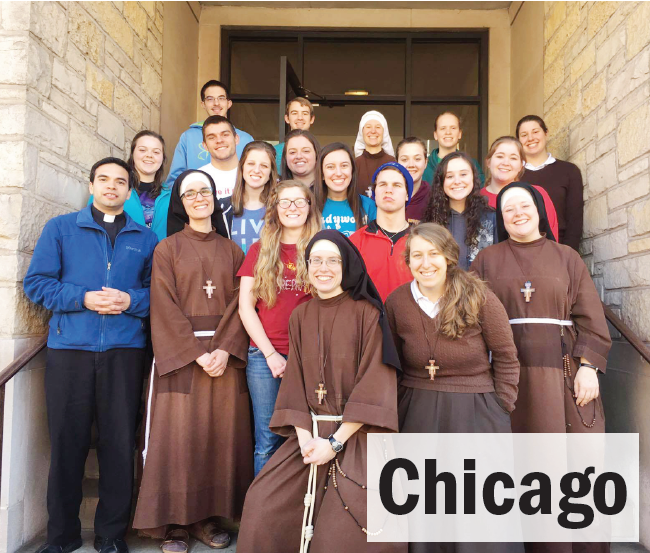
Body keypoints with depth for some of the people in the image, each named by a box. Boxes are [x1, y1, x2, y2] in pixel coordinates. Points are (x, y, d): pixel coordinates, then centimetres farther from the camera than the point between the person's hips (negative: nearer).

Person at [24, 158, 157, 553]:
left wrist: (130, 301, -11)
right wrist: (82, 298, -11)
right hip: (69, 348, 0)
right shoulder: (60, 228, 11)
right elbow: (36, 282, 2)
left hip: (124, 350, 1)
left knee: (120, 443, 3)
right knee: (67, 442, 5)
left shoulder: (145, 239, 14)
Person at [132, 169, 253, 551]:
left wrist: (224, 349, -11)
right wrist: (197, 353, -13)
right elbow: (165, 307, -3)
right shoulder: (167, 249, 6)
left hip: (224, 353, 2)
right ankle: (172, 521, 8)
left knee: (221, 434, 2)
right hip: (180, 354, -2)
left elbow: (239, 303, 4)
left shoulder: (231, 250, 13)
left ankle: (208, 516, 13)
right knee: (179, 434, -3)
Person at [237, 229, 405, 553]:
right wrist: (304, 436, -9)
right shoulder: (300, 317, 8)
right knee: (263, 505, -7)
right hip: (311, 432, 4)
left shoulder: (367, 313, -7)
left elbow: (374, 384, -11)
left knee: (346, 526, -18)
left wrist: (335, 441, -16)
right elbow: (295, 381, 6)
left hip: (357, 434, -4)